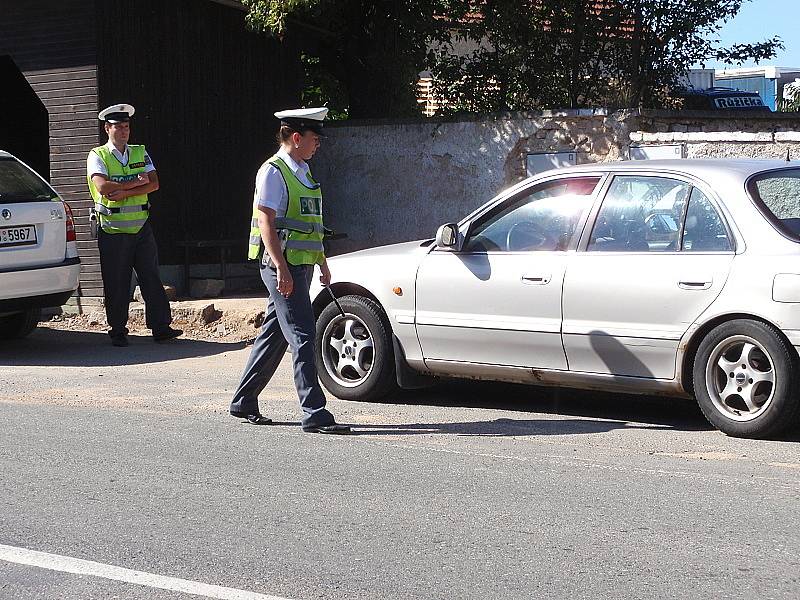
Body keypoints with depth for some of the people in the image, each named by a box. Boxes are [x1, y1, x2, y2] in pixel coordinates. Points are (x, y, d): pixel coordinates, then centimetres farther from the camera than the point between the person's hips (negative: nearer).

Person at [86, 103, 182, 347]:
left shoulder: (140, 153, 11)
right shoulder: (97, 156, 0)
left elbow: (154, 183, -2)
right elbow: (103, 186, -18)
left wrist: (125, 192, -15)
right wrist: (136, 182, -11)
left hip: (141, 226, 3)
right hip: (112, 229, -3)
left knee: (151, 276, 2)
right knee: (116, 282, 1)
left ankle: (161, 327, 4)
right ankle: (118, 331, 10)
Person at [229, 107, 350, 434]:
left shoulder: (303, 172, 18)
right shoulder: (273, 172, -10)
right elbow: (266, 223, -17)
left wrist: (323, 263, 25)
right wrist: (281, 269, -24)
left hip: (301, 265, 9)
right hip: (282, 264, -9)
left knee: (274, 336, 14)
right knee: (302, 336, -12)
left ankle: (243, 402, 24)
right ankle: (314, 414, -13)